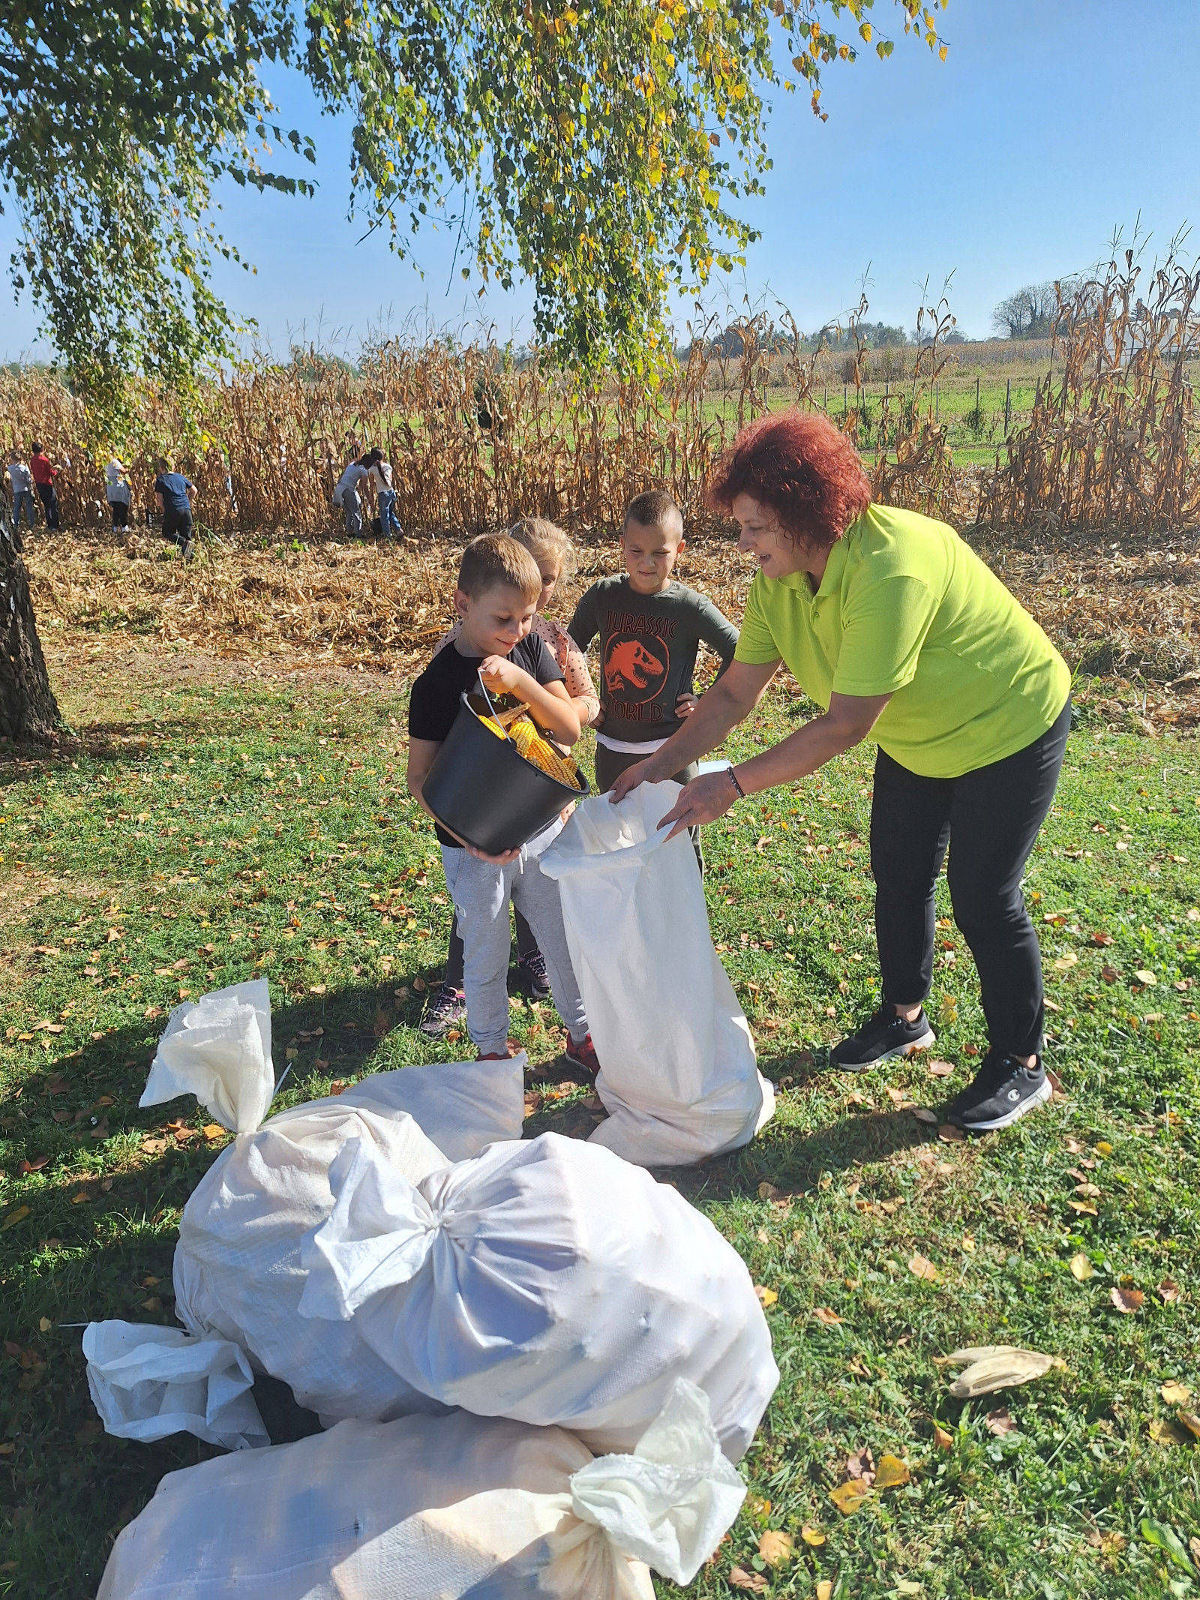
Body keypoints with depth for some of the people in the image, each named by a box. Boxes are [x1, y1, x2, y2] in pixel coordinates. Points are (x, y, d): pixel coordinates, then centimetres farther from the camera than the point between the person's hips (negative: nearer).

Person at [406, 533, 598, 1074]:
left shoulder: (530, 648, -4)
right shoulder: (438, 682, -15)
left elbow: (570, 729, -10)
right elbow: (419, 778, -12)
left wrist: (520, 680, -26)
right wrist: (468, 835, -26)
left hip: (542, 829, 4)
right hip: (475, 847, -3)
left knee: (565, 938, 16)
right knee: (486, 955, 14)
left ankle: (581, 1034, 39)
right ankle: (491, 1050, 37)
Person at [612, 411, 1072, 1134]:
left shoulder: (888, 568, -38)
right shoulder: (778, 582, -12)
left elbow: (845, 725, -38)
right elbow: (734, 695, -6)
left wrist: (732, 785, -36)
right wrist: (659, 764, -13)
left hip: (1008, 729, -8)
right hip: (917, 738, 8)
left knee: (983, 898, -3)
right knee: (898, 877, 15)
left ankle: (1021, 1066, 19)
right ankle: (904, 1018, 38)